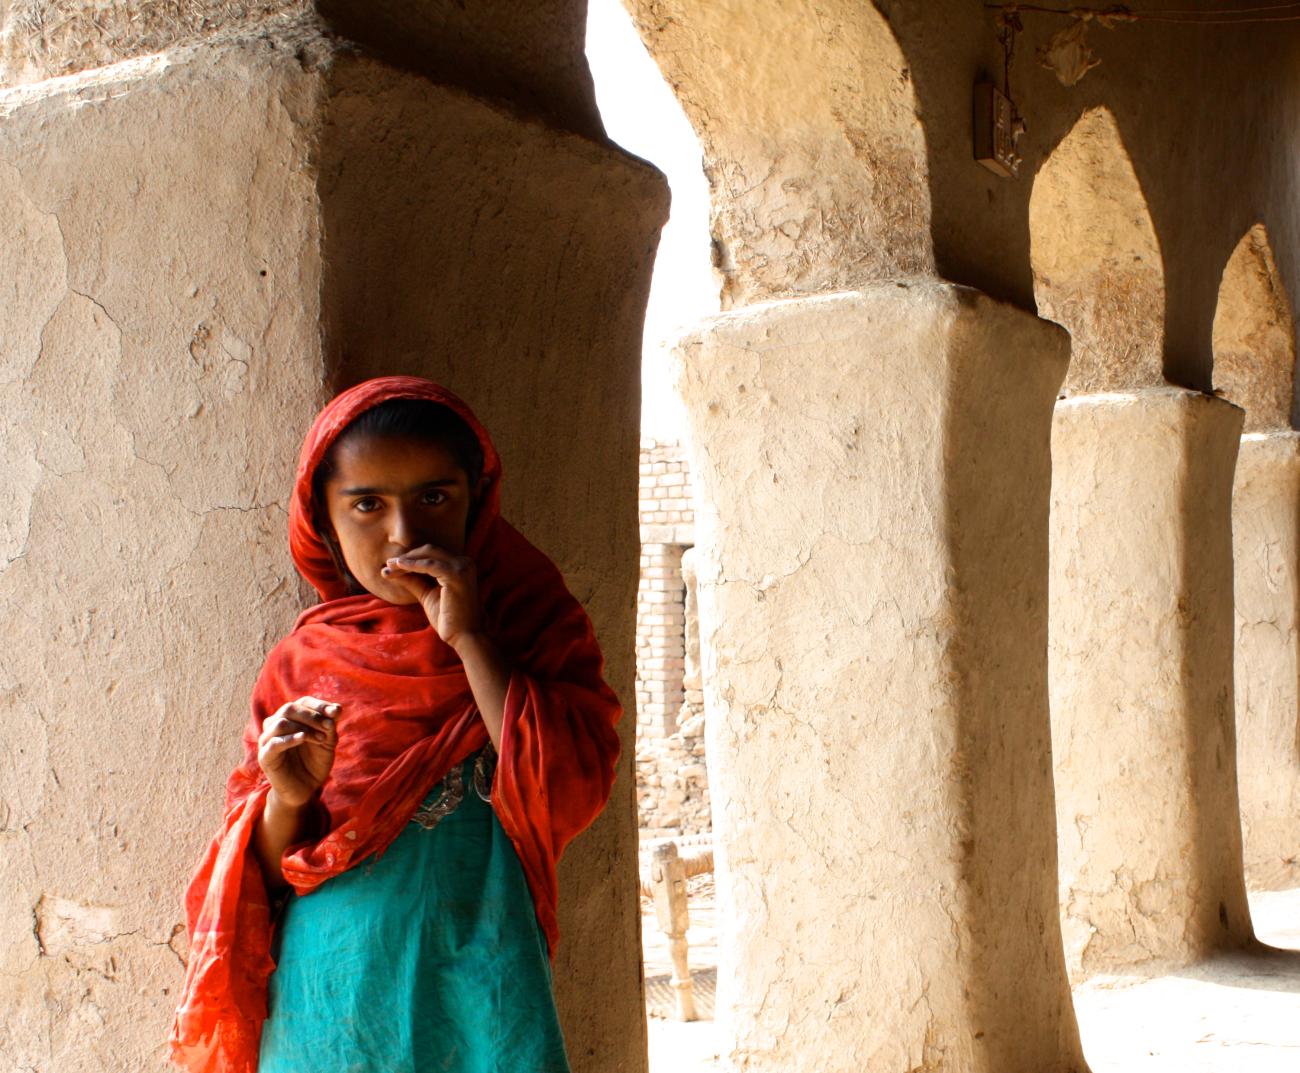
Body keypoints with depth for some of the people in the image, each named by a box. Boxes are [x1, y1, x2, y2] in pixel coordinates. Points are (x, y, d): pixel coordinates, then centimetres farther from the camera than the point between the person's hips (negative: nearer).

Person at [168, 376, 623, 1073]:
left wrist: (468, 638, -15)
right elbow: (264, 880, 5)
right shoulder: (301, 663, 3)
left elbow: (573, 793, -16)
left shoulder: (530, 631, 0)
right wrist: (287, 799, -15)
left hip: (479, 1006, -1)